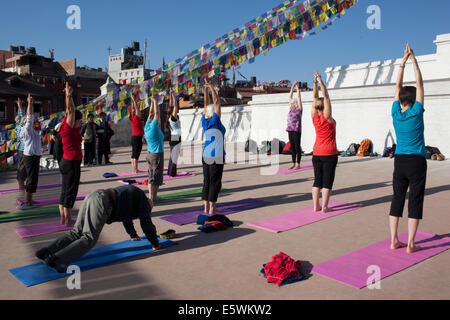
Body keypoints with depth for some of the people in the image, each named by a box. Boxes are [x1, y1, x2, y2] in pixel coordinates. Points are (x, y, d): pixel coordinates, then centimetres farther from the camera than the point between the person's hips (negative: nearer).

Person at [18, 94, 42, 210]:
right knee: (31, 178, -8)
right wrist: (30, 103, -17)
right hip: (31, 156, -10)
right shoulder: (27, 130, -11)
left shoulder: (33, 131, 12)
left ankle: (29, 200, 23)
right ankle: (27, 202, -5)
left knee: (32, 178, 15)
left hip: (34, 156, 10)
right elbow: (29, 118, -19)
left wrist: (30, 104, 19)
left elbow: (31, 117, 20)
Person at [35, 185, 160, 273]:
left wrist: (133, 234, 61)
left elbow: (125, 216, 51)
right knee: (89, 239, -16)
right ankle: (56, 259, -30)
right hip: (102, 203, -9)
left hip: (91, 197, 9)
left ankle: (46, 251, -4)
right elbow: (146, 222, 9)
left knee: (76, 232, 9)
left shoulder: (131, 193, 38)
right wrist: (155, 244, 19)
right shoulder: (142, 199, 14)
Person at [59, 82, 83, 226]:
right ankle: (68, 220, 6)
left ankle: (63, 218, 23)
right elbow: (71, 111, -21)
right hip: (71, 164, -9)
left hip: (66, 162, 10)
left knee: (65, 191, 14)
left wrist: (68, 95, 16)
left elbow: (69, 111, 14)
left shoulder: (68, 129, 7)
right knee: (70, 192, -2)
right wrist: (69, 96, -21)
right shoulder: (69, 129, -15)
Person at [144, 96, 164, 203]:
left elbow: (151, 114, 13)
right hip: (157, 155, -8)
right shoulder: (154, 128, -15)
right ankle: (153, 197, 2)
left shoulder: (147, 127, 4)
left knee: (151, 176, 12)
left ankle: (151, 196, 17)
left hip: (150, 154, 8)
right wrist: (155, 102, -3)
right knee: (156, 176, -1)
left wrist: (152, 102, 18)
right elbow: (157, 113, -12)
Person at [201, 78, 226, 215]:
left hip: (205, 156, 7)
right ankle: (212, 209, 1)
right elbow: (217, 102, -10)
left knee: (207, 182, 9)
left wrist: (205, 88, 14)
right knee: (215, 183, -2)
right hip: (216, 157, -7)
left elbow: (206, 105, 12)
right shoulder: (215, 121, -11)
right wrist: (211, 87, -5)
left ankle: (207, 207, 14)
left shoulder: (204, 121, 4)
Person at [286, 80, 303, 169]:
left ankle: (298, 164, 0)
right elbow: (290, 97, 15)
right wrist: (292, 86, 15)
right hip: (290, 130, 6)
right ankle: (293, 163, 13)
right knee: (292, 147, 8)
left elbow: (299, 97, -2)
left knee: (297, 147, -4)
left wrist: (297, 87, 5)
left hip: (297, 130, -6)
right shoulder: (291, 109, 13)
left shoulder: (299, 109, -1)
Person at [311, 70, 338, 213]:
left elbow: (315, 97, 5)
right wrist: (320, 81, -11)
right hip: (329, 153, -5)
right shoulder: (327, 117, -12)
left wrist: (315, 82, 5)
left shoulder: (314, 116, 0)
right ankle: (324, 207, 0)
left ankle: (316, 206, 9)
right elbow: (326, 96, -11)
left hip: (316, 152, 5)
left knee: (317, 180, 8)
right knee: (327, 180, -1)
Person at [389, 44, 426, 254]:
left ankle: (394, 241, 12)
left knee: (397, 199, 9)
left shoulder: (396, 114, 1)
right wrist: (413, 60, 3)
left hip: (399, 161, 4)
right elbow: (420, 84, -1)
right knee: (415, 202, 1)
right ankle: (410, 245, 3)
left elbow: (398, 86, 10)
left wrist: (403, 62, 13)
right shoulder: (416, 113, -9)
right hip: (416, 162, -4)